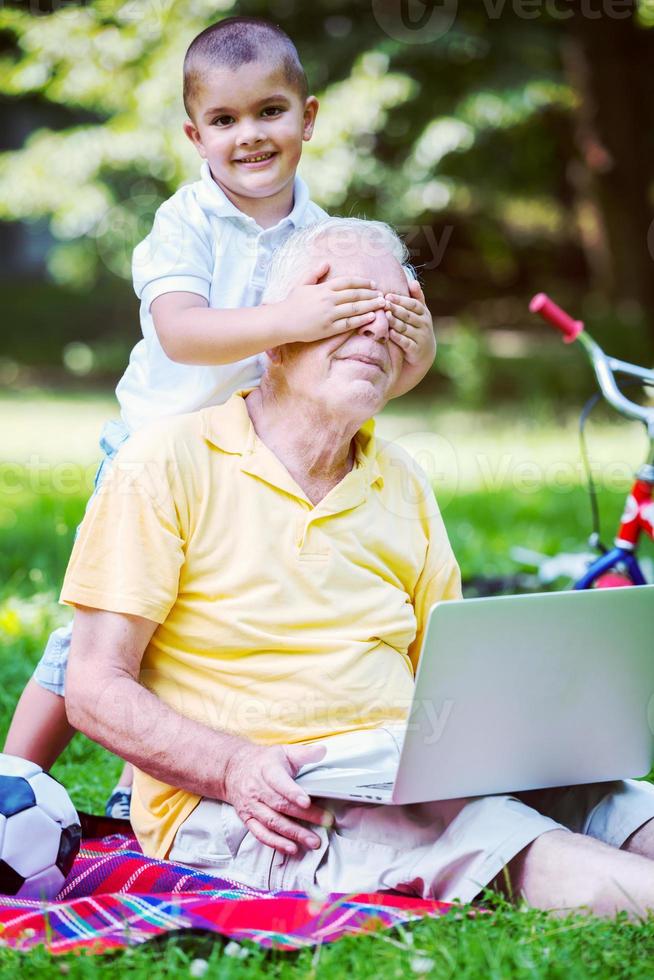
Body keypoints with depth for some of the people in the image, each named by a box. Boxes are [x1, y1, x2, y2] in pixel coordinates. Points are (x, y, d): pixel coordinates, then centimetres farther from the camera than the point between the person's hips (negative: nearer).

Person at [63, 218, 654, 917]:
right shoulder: (169, 465, -1)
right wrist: (237, 767, -21)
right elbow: (95, 691, -5)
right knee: (499, 838, -34)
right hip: (238, 806, -6)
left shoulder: (404, 488, 17)